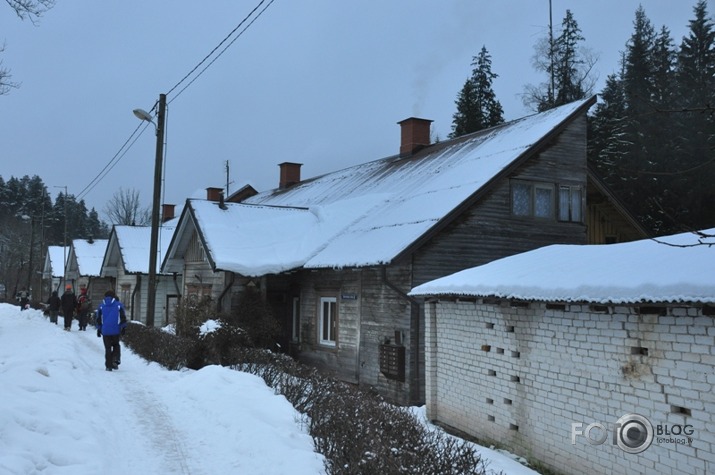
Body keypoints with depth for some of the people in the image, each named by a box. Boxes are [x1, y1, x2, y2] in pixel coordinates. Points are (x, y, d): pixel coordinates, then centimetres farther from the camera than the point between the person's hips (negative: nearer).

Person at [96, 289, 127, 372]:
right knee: (116, 345, 17)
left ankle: (108, 365, 5)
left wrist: (98, 329, 16)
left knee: (108, 348, 7)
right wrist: (123, 327, 4)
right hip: (116, 330, -1)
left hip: (105, 331, 1)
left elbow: (98, 319, 9)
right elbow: (123, 317, -1)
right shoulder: (119, 305, 2)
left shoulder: (101, 306, 7)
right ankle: (116, 360, -3)